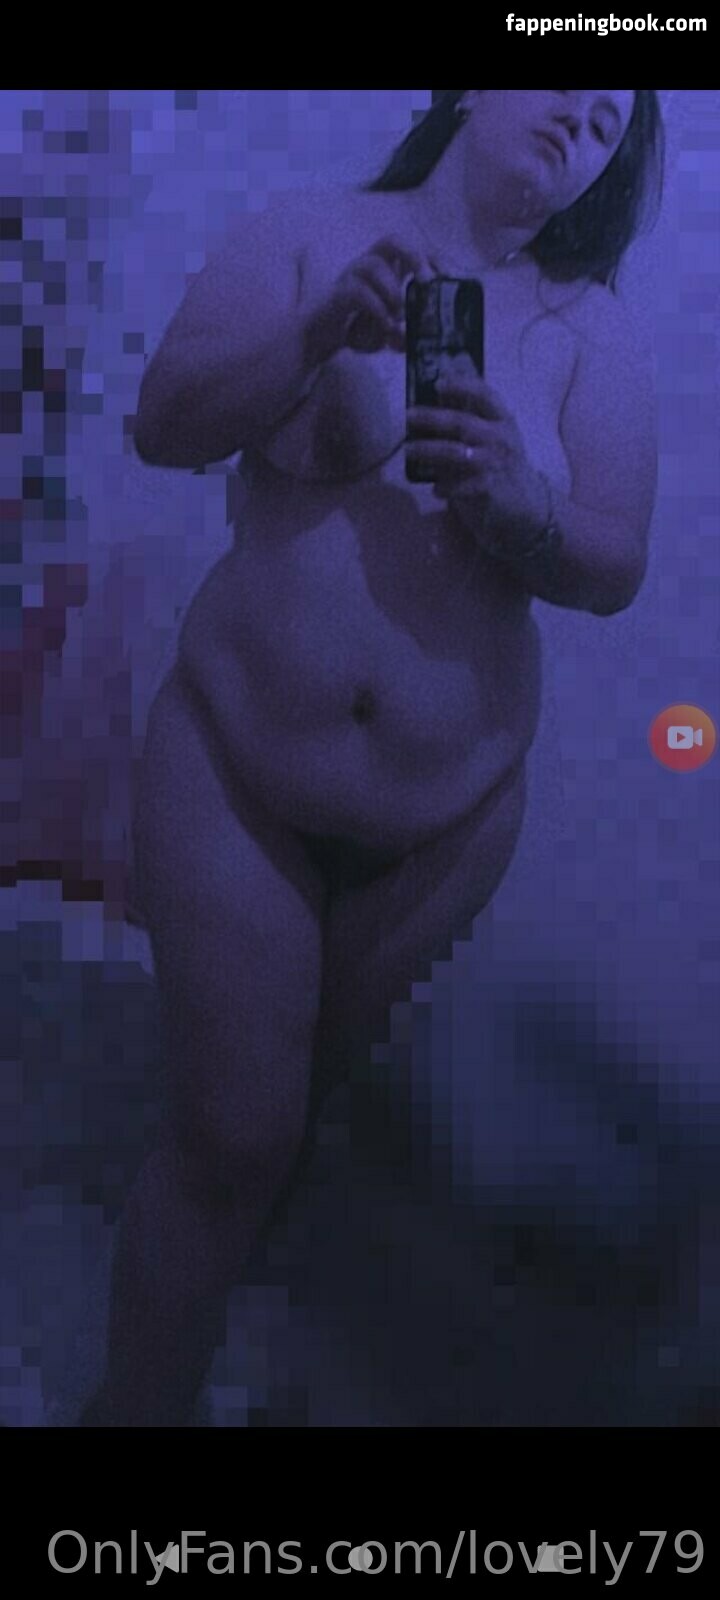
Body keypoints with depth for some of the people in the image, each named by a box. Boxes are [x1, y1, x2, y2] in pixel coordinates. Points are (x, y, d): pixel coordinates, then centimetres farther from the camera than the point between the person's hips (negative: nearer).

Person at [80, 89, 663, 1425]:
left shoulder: (591, 328, 0)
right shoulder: (316, 233, -1)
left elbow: (614, 571, -4)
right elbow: (164, 425, -9)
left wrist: (514, 506, -25)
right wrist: (319, 335, -25)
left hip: (448, 814, 2)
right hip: (235, 769, -2)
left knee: (304, 1083, 20)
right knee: (231, 1137, -2)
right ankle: (134, 1399, 18)